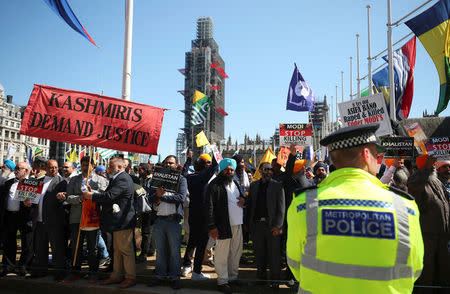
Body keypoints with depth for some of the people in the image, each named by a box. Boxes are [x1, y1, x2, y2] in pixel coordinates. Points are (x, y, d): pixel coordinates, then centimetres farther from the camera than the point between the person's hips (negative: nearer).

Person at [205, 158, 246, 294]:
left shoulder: (235, 183, 14)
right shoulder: (214, 185, -10)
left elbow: (242, 194, 31)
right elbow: (209, 206, -13)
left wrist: (243, 198, 4)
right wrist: (212, 226, -18)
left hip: (237, 224, 8)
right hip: (223, 225, -7)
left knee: (236, 252, 15)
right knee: (222, 254, -1)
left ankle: (233, 277, 29)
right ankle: (222, 281, 10)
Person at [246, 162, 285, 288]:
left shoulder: (278, 186, -1)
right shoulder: (253, 185, 10)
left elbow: (281, 208, -4)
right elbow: (249, 205, 12)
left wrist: (277, 225, -12)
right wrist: (249, 223, 5)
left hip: (272, 225, -3)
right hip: (257, 224, 3)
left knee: (274, 255, 3)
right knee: (259, 253, 13)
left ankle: (275, 280, 16)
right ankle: (261, 277, 28)